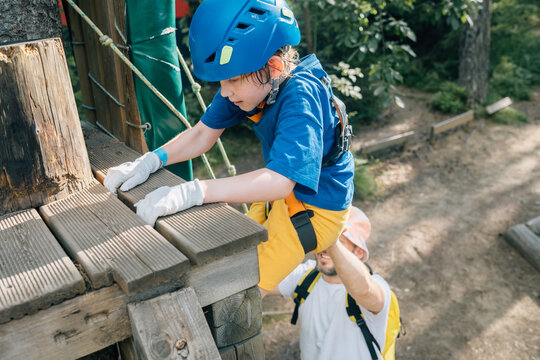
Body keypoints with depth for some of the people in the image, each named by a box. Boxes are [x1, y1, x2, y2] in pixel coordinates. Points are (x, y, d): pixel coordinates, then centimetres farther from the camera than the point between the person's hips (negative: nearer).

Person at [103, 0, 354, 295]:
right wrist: (150, 161, -19)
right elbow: (203, 134, -3)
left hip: (316, 206, -8)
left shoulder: (299, 96, -34)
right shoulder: (247, 83, -10)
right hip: (280, 194, 8)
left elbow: (280, 181, -43)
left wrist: (192, 192, -49)